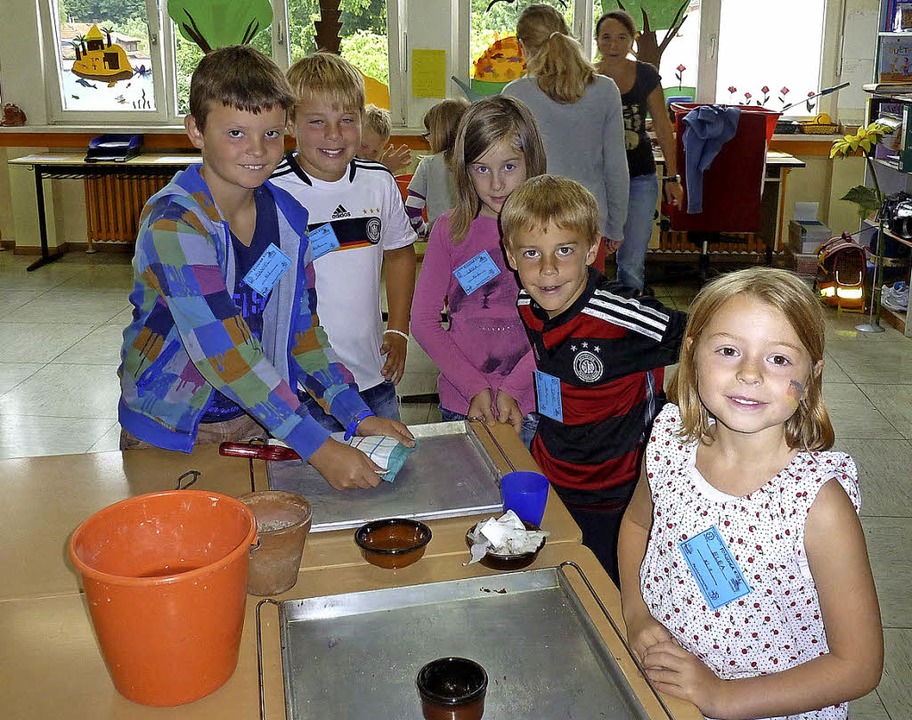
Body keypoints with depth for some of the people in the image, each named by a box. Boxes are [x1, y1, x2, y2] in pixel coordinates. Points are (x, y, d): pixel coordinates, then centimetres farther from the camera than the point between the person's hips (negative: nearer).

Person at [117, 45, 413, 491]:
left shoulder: (286, 215, -4)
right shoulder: (172, 223, -24)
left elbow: (301, 325, 2)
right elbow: (222, 347, -31)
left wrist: (356, 415, -10)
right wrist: (316, 446, -34)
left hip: (257, 419, 5)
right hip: (168, 435, -4)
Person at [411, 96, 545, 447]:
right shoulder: (450, 230, -1)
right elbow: (423, 320, -3)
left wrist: (512, 389, -16)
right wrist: (475, 388, -11)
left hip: (532, 406, -1)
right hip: (461, 405, 1)